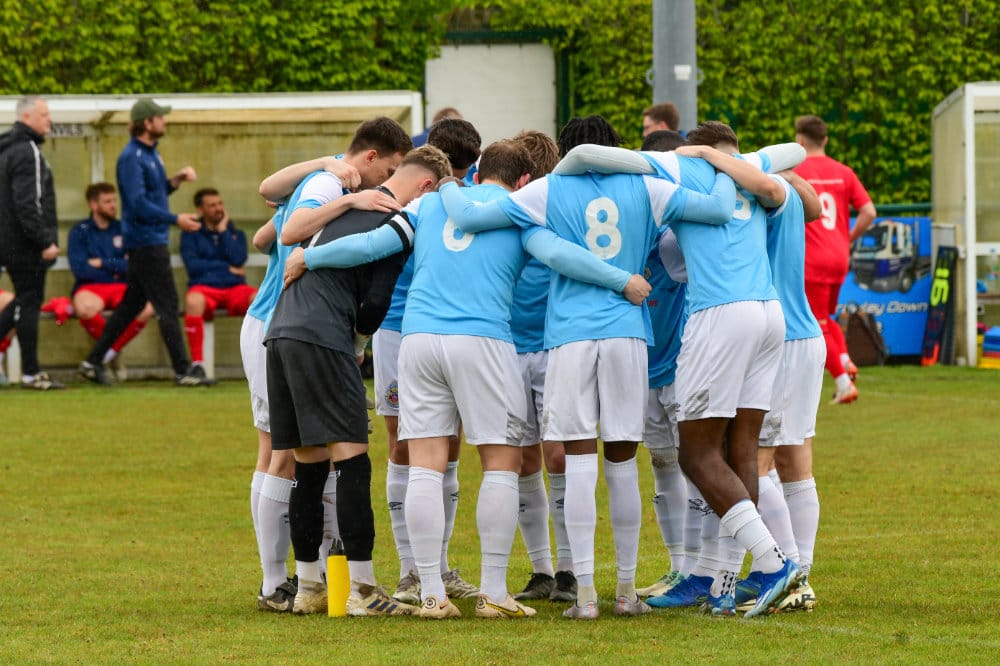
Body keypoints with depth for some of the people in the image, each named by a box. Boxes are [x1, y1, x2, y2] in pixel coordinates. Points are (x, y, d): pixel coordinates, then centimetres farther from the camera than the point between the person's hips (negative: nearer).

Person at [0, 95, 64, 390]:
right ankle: (31, 373, 1)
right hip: (25, 244, -10)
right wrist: (45, 241, -20)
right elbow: (28, 204, -22)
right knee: (29, 303, -3)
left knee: (25, 301, 17)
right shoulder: (27, 152, -16)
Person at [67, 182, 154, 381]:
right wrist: (116, 268, -2)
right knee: (85, 308, -40)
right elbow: (79, 269, -10)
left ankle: (110, 351, -10)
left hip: (121, 288, 3)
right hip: (90, 288, -2)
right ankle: (111, 347, -9)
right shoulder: (80, 232, 3)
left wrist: (103, 264, -5)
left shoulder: (123, 230, 11)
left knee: (146, 307, -32)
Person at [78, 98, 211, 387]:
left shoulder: (151, 153, 15)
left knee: (132, 304, 12)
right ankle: (182, 371, -6)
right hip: (146, 241, -10)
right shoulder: (131, 157, -16)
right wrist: (175, 219, -22)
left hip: (153, 241, 10)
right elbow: (138, 203, -22)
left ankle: (93, 362, 16)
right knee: (167, 306, -8)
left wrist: (176, 180, 6)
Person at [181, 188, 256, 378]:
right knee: (193, 301, -40)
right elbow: (193, 265, -3)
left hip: (234, 288, 2)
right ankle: (197, 364, -36)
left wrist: (223, 231, 3)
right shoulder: (191, 234, 12)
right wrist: (227, 268, 0)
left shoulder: (236, 234, 20)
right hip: (204, 287, -2)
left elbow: (238, 260, -1)